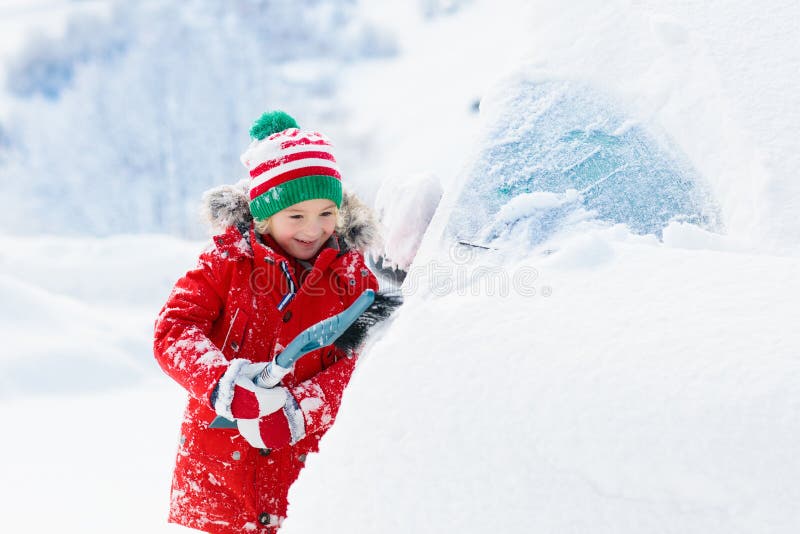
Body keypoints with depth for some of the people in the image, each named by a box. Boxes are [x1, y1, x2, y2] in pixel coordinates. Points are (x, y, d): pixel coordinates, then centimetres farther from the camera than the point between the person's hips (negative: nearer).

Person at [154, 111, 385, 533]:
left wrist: (298, 412, -25)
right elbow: (173, 329, -9)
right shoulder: (227, 260, 0)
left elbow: (360, 367, -7)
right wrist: (225, 384, -28)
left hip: (304, 471, 1)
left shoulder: (354, 279, 3)